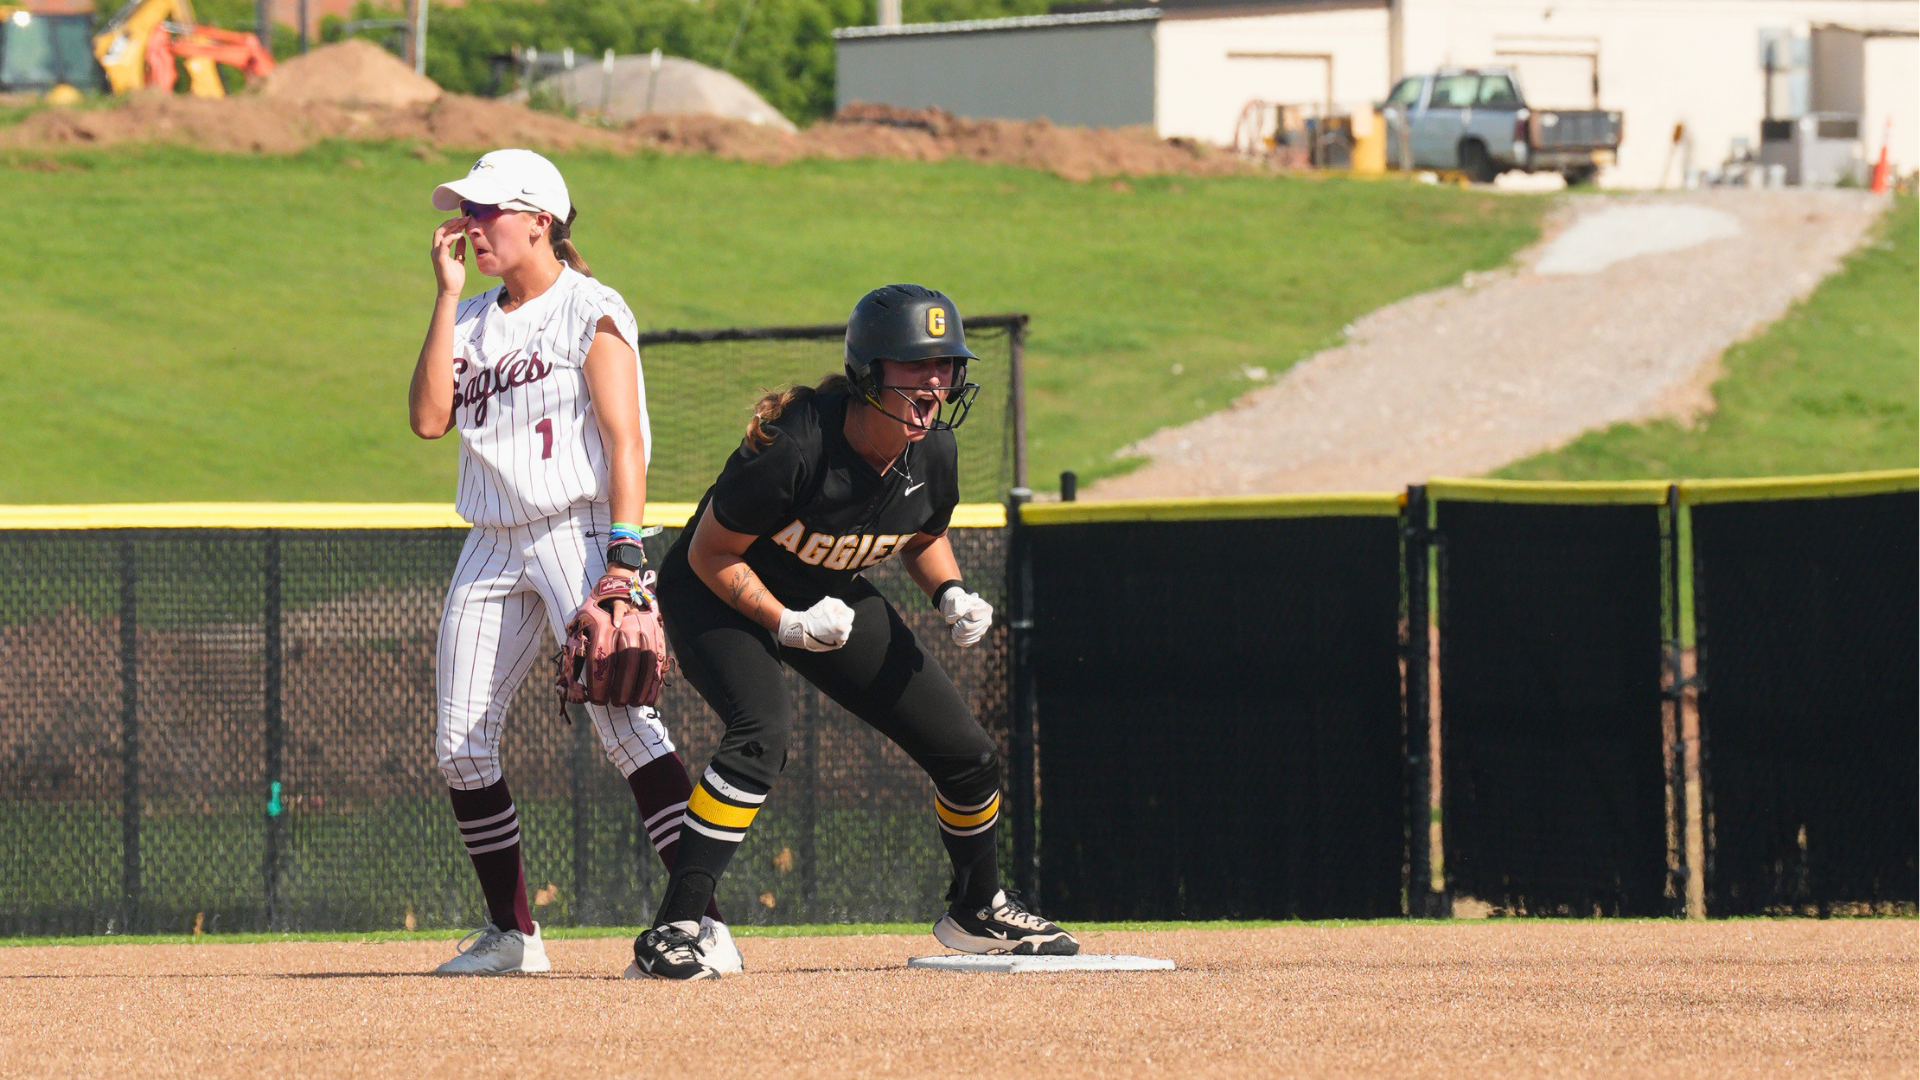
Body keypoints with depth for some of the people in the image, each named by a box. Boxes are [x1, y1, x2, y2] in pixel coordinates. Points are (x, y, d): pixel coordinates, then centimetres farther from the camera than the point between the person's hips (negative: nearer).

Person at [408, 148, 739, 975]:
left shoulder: (591, 311, -3)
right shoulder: (472, 321, 16)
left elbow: (624, 441, -10)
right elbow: (429, 418, 2)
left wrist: (624, 552, -21)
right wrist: (448, 295, 2)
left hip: (577, 531, -7)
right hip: (493, 547, 7)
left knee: (619, 719, -21)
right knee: (460, 744, 3)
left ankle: (704, 922, -25)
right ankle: (510, 932, 15)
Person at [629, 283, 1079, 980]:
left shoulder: (934, 452, -14)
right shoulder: (796, 447, -34)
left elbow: (924, 536, 9)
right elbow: (710, 555, -23)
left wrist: (950, 595, -10)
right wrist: (788, 626, -31)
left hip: (835, 598, 7)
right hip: (725, 596, -6)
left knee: (968, 756, 5)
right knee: (761, 732, -35)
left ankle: (978, 910, 33)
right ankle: (670, 932, -33)